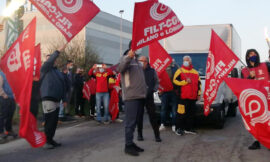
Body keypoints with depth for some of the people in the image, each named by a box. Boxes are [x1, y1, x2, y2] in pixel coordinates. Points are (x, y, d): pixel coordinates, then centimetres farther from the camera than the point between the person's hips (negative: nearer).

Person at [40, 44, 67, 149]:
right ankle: (46, 141, -2)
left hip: (56, 100, 7)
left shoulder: (58, 72, 21)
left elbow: (63, 85, 20)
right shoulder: (45, 69, 2)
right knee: (49, 121, -8)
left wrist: (64, 99, 16)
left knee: (54, 121, 10)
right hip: (48, 99, -7)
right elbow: (49, 61, -19)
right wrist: (58, 51, -23)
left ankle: (50, 140, 20)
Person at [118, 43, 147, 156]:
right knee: (130, 122, -7)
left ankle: (130, 143, 21)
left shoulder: (136, 60, 21)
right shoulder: (125, 58, -5)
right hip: (131, 96, -8)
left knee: (134, 121, 13)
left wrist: (144, 90, 18)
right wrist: (129, 57, -44)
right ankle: (128, 145, -1)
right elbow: (120, 68, -28)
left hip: (140, 96, 9)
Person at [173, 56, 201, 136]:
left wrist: (198, 93, 14)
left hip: (193, 97, 6)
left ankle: (189, 128, 20)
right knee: (181, 113, -9)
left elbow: (198, 83, 21)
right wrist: (185, 81, -16)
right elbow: (175, 80, -9)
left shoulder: (195, 72, 19)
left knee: (191, 113, 10)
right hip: (183, 96, -5)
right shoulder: (180, 71, 3)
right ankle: (179, 128, -2)